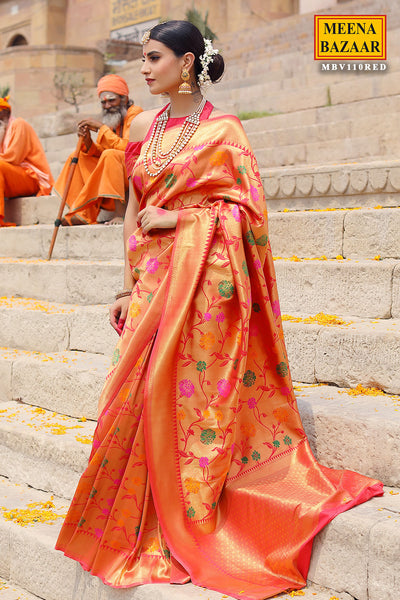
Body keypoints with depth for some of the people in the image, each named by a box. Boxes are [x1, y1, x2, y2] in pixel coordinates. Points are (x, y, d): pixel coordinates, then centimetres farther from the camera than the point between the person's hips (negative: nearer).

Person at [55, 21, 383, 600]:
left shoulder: (224, 130, -3)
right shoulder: (144, 126, 13)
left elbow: (248, 210, -7)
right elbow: (134, 209, 14)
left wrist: (176, 218, -11)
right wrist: (129, 285, 10)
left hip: (203, 279, -5)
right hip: (154, 277, 5)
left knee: (193, 394, -3)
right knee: (143, 396, 3)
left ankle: (189, 531, 11)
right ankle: (141, 527, 16)